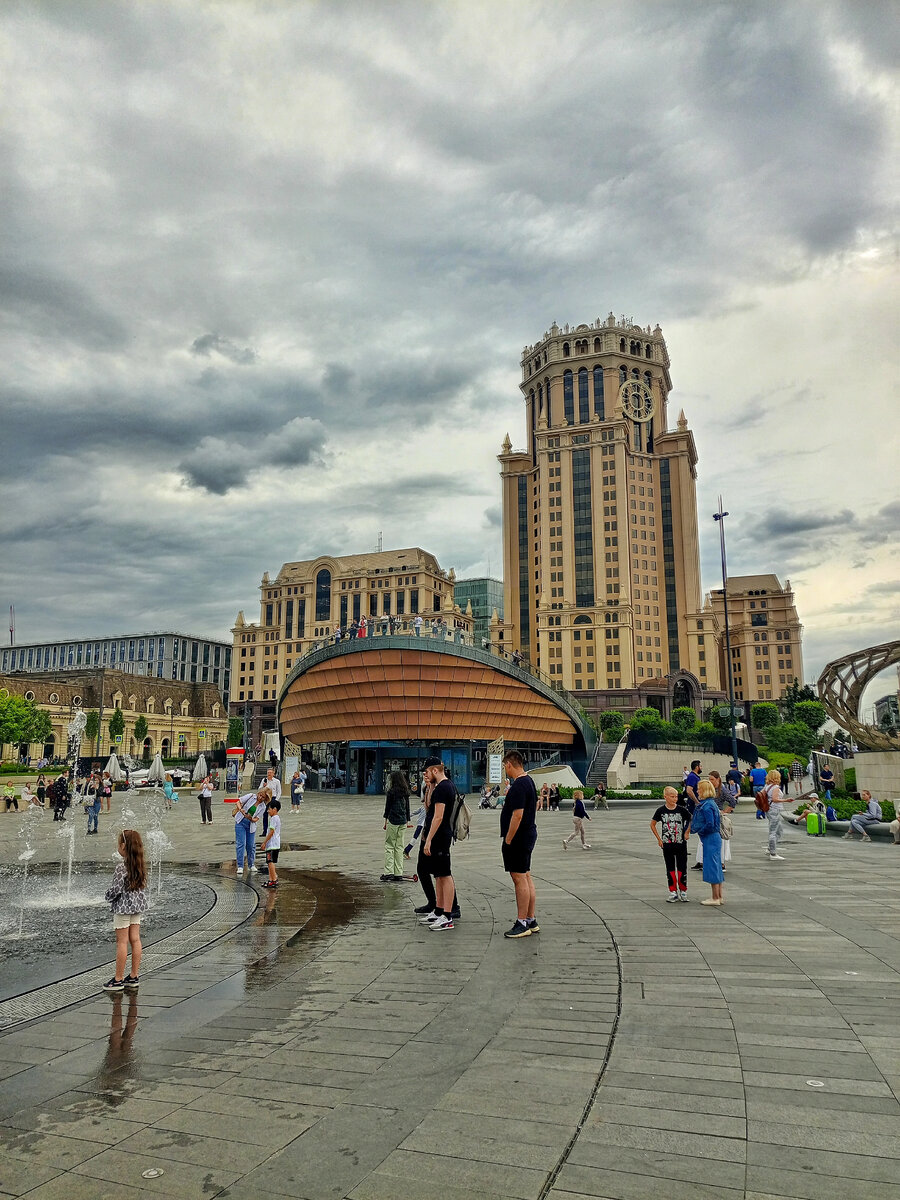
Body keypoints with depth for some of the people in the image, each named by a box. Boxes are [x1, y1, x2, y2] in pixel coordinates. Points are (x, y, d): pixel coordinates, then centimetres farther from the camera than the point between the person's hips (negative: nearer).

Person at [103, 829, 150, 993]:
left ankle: (118, 979, 8)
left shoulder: (122, 867, -20)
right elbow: (144, 887, 10)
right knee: (135, 940, 11)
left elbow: (115, 889, -18)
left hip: (123, 907, -7)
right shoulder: (139, 865, 3)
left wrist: (108, 896, 2)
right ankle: (134, 977, 18)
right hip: (137, 906, 8)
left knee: (122, 942, 0)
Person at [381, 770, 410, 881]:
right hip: (403, 822, 6)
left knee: (389, 845, 0)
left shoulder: (391, 791, -9)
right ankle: (398, 873, 10)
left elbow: (387, 807, -6)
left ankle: (388, 872, -6)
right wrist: (407, 820, 19)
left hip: (393, 821, -6)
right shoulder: (406, 792, 8)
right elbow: (407, 807, 13)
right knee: (399, 846, 9)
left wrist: (386, 821, 2)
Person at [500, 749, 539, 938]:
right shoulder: (529, 781, 12)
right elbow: (534, 806, 24)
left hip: (518, 837, -10)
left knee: (519, 879, -5)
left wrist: (508, 840, -19)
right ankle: (531, 920, 21)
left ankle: (522, 923, 0)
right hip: (529, 834, 10)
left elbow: (518, 815, -25)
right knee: (526, 877, 14)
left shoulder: (518, 786, -20)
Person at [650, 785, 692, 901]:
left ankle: (683, 892, 16)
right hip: (667, 844, 1)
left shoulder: (682, 809, -6)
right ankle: (673, 892, 15)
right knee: (670, 869, 7)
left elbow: (692, 820, 8)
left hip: (681, 844, -1)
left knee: (682, 868, 2)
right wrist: (659, 839, 2)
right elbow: (652, 824, 6)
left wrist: (687, 832, -2)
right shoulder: (661, 810, -4)